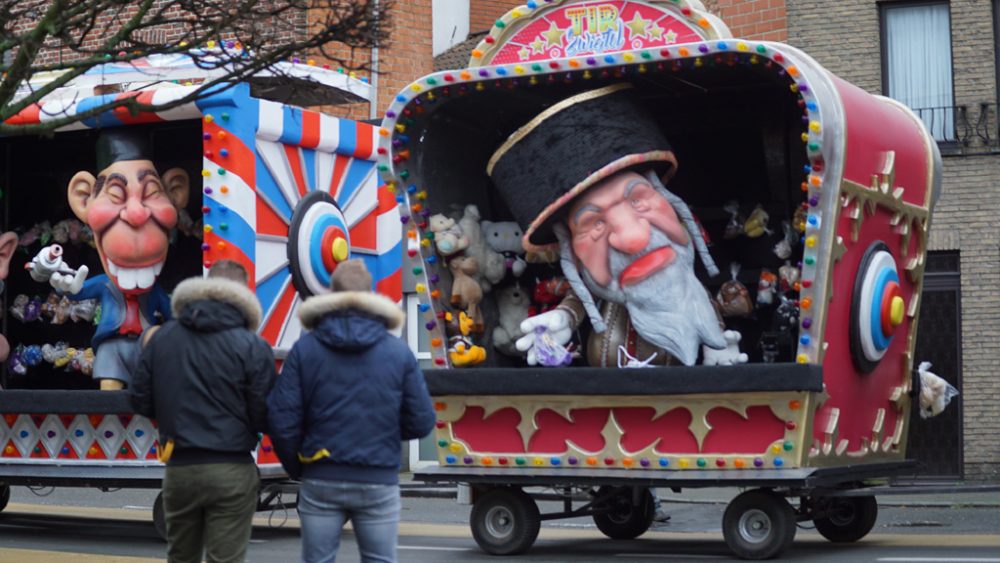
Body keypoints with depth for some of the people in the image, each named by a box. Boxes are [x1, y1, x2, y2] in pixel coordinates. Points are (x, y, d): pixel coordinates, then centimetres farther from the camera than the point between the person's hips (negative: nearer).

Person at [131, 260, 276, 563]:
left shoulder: (161, 338, 2)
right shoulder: (252, 346, -10)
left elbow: (141, 403, 6)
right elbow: (265, 418, -11)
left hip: (179, 469, 4)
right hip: (231, 471, -4)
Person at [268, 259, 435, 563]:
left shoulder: (304, 349, -3)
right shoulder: (399, 352, -3)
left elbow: (282, 420, -7)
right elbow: (421, 422, -3)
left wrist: (296, 467, 10)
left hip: (321, 481, 0)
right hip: (379, 482, 0)